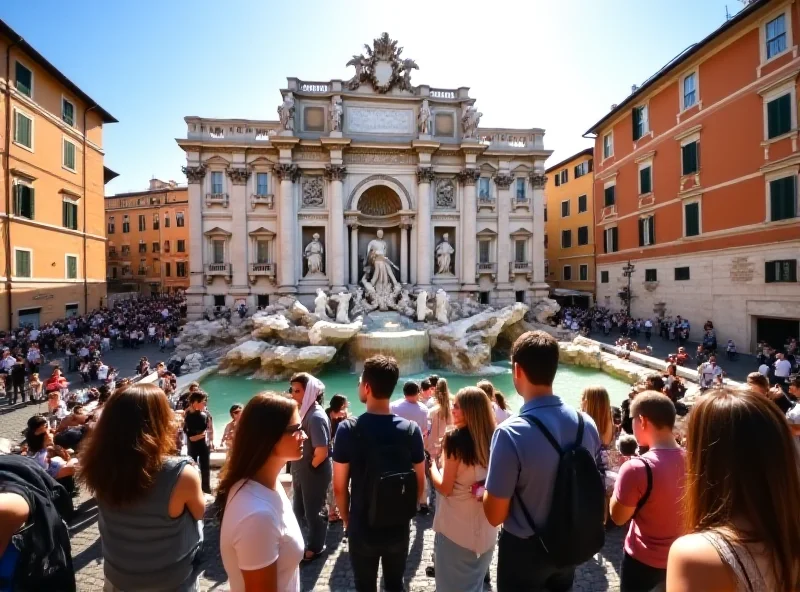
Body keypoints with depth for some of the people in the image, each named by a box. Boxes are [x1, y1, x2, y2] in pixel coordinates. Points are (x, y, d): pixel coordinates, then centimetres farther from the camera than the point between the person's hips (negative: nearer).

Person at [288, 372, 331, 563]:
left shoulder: (316, 417, -27)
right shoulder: (303, 412, 1)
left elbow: (321, 452, -28)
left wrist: (309, 468, -11)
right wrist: (298, 470, 8)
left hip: (315, 473, -8)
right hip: (302, 471, 9)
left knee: (314, 511, 12)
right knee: (301, 509, 23)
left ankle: (316, 547, 34)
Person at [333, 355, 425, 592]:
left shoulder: (348, 430, -20)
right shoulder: (411, 430, -14)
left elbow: (339, 487, -13)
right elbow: (420, 482, -4)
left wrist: (347, 518, 5)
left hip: (362, 529, -1)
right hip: (400, 529, 2)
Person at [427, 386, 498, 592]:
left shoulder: (455, 439, -21)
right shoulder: (492, 439, -6)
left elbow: (445, 488, -16)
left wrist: (431, 465, -1)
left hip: (456, 528, -5)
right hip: (485, 528, 5)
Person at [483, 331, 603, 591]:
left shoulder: (511, 433, -32)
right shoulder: (586, 423, -14)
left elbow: (495, 515, -22)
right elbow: (589, 485, 3)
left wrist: (486, 492, -3)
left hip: (525, 550, -4)